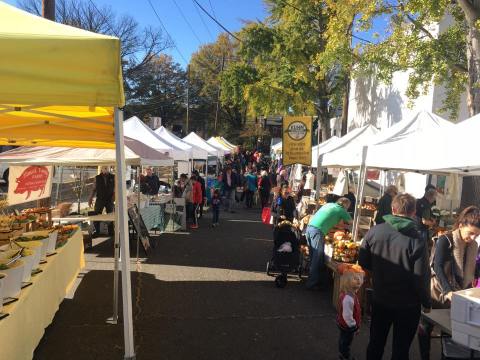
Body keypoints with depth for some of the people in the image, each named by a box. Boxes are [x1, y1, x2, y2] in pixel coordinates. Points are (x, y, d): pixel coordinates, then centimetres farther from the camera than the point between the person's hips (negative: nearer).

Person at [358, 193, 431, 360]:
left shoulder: (374, 231, -12)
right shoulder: (416, 240, -21)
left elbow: (363, 262, -3)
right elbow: (421, 277, -19)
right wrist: (427, 303, -2)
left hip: (380, 300, 3)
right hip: (408, 305, -3)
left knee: (375, 344, 22)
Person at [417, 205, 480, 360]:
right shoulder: (445, 240, -17)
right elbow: (438, 268, -24)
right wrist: (448, 291, -34)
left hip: (458, 294, 5)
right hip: (437, 292, -5)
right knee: (426, 326, 6)